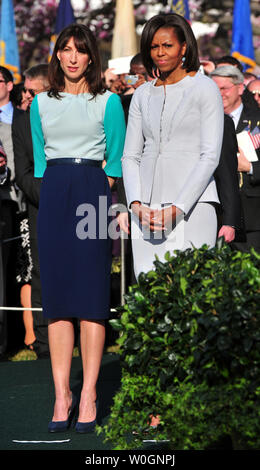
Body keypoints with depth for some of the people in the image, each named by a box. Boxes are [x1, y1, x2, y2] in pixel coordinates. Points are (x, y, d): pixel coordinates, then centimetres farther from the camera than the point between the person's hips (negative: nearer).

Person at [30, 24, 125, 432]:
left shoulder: (108, 102, 6)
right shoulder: (42, 103, 14)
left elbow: (116, 160, 5)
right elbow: (39, 157, 16)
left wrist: (99, 193, -3)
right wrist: (50, 194, 7)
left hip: (92, 189, -3)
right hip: (53, 196, 3)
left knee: (91, 293, -6)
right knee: (56, 294, -2)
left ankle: (88, 395, -6)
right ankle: (61, 395, 0)